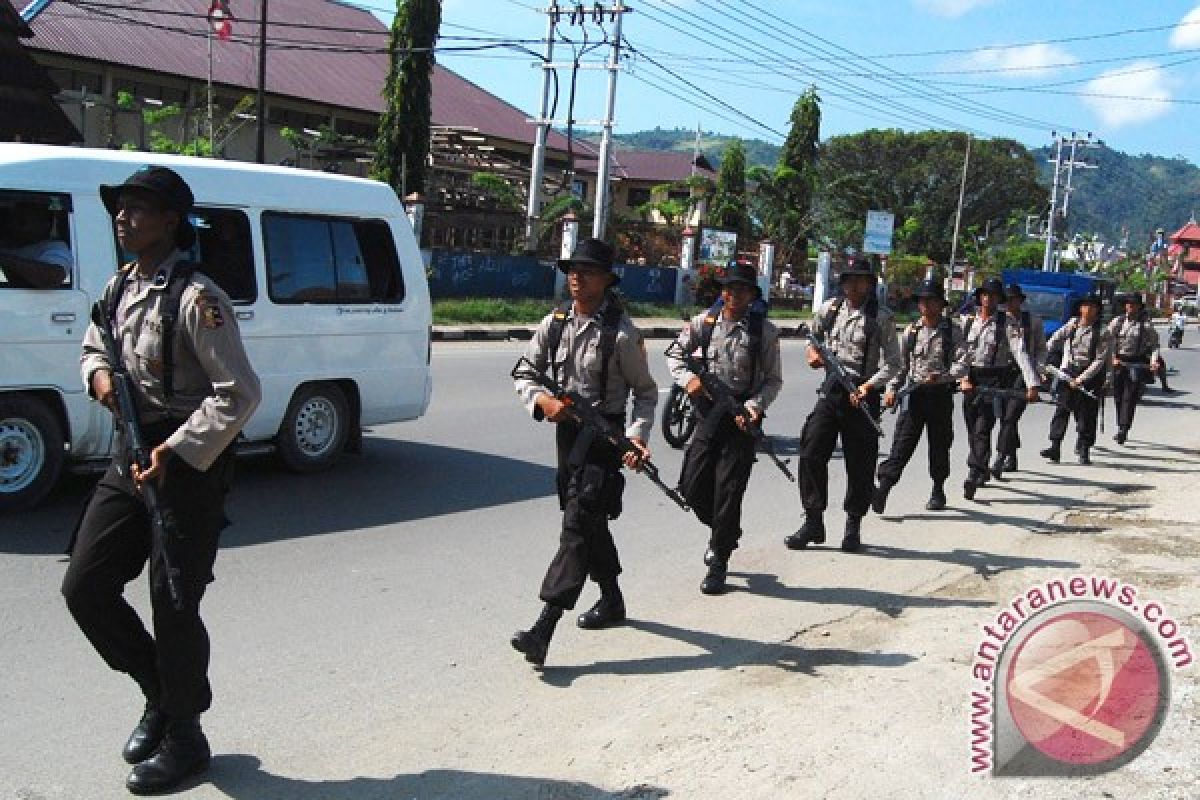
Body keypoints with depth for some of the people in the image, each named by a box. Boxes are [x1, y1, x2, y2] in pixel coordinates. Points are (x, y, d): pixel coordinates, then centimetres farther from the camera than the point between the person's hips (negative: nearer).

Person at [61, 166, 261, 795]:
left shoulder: (194, 298, -17)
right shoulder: (118, 288, 9)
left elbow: (239, 392, -21)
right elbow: (93, 347, 26)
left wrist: (176, 453, -24)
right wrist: (99, 374, 1)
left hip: (189, 467, -8)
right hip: (131, 460, 8)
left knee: (173, 607, 1)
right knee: (84, 588, 9)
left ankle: (184, 738, 21)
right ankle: (160, 693, 30)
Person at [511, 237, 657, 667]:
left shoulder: (620, 332, -11)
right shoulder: (554, 323, 4)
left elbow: (645, 390, -3)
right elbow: (524, 374, 7)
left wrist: (637, 435, -18)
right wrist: (541, 399, -15)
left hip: (604, 437, -7)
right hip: (566, 431, 7)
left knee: (578, 525, -12)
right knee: (590, 521, 19)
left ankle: (544, 628, -16)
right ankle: (611, 600, 38)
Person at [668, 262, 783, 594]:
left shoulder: (764, 330, -5)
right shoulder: (705, 321, 3)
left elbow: (773, 379, -1)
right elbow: (675, 354, 12)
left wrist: (754, 406, -18)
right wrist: (688, 378, -8)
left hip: (741, 417, -3)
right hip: (709, 413, 4)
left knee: (728, 491, -1)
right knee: (692, 486, 6)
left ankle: (719, 561, 14)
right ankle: (724, 531, 36)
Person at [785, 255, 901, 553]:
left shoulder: (881, 318, -6)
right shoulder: (829, 309, 7)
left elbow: (892, 363, -8)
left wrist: (869, 386, -22)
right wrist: (812, 350, 5)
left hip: (863, 395, -3)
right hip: (831, 391, 3)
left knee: (860, 464, 4)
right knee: (811, 454, -4)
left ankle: (853, 527, 20)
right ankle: (813, 522, 6)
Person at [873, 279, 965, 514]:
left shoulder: (953, 331, 0)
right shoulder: (911, 331, 7)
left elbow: (962, 365, -8)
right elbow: (901, 364, 11)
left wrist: (940, 376, -25)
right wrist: (892, 388, -2)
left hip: (941, 394, -1)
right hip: (913, 393, 1)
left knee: (939, 444, 10)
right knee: (902, 442, -8)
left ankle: (938, 490, 25)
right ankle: (882, 488, -14)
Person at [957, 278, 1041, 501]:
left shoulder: (1008, 323, -3)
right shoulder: (968, 322, 8)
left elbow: (1020, 353, -12)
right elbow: (960, 352, 4)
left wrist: (1032, 383, -21)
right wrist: (963, 377, -11)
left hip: (995, 379, -4)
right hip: (971, 380, 4)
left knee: (982, 429, -13)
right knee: (973, 430, 10)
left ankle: (974, 475, -15)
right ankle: (982, 472, 27)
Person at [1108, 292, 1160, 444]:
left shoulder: (1146, 324, 0)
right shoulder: (1118, 321, 7)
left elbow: (1154, 345, 1)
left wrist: (1154, 361, -15)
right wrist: (1113, 357, -8)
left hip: (1137, 364, -3)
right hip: (1118, 363, 3)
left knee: (1129, 398, -9)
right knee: (1118, 397, 9)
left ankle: (1123, 430, -13)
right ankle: (1120, 428, 21)